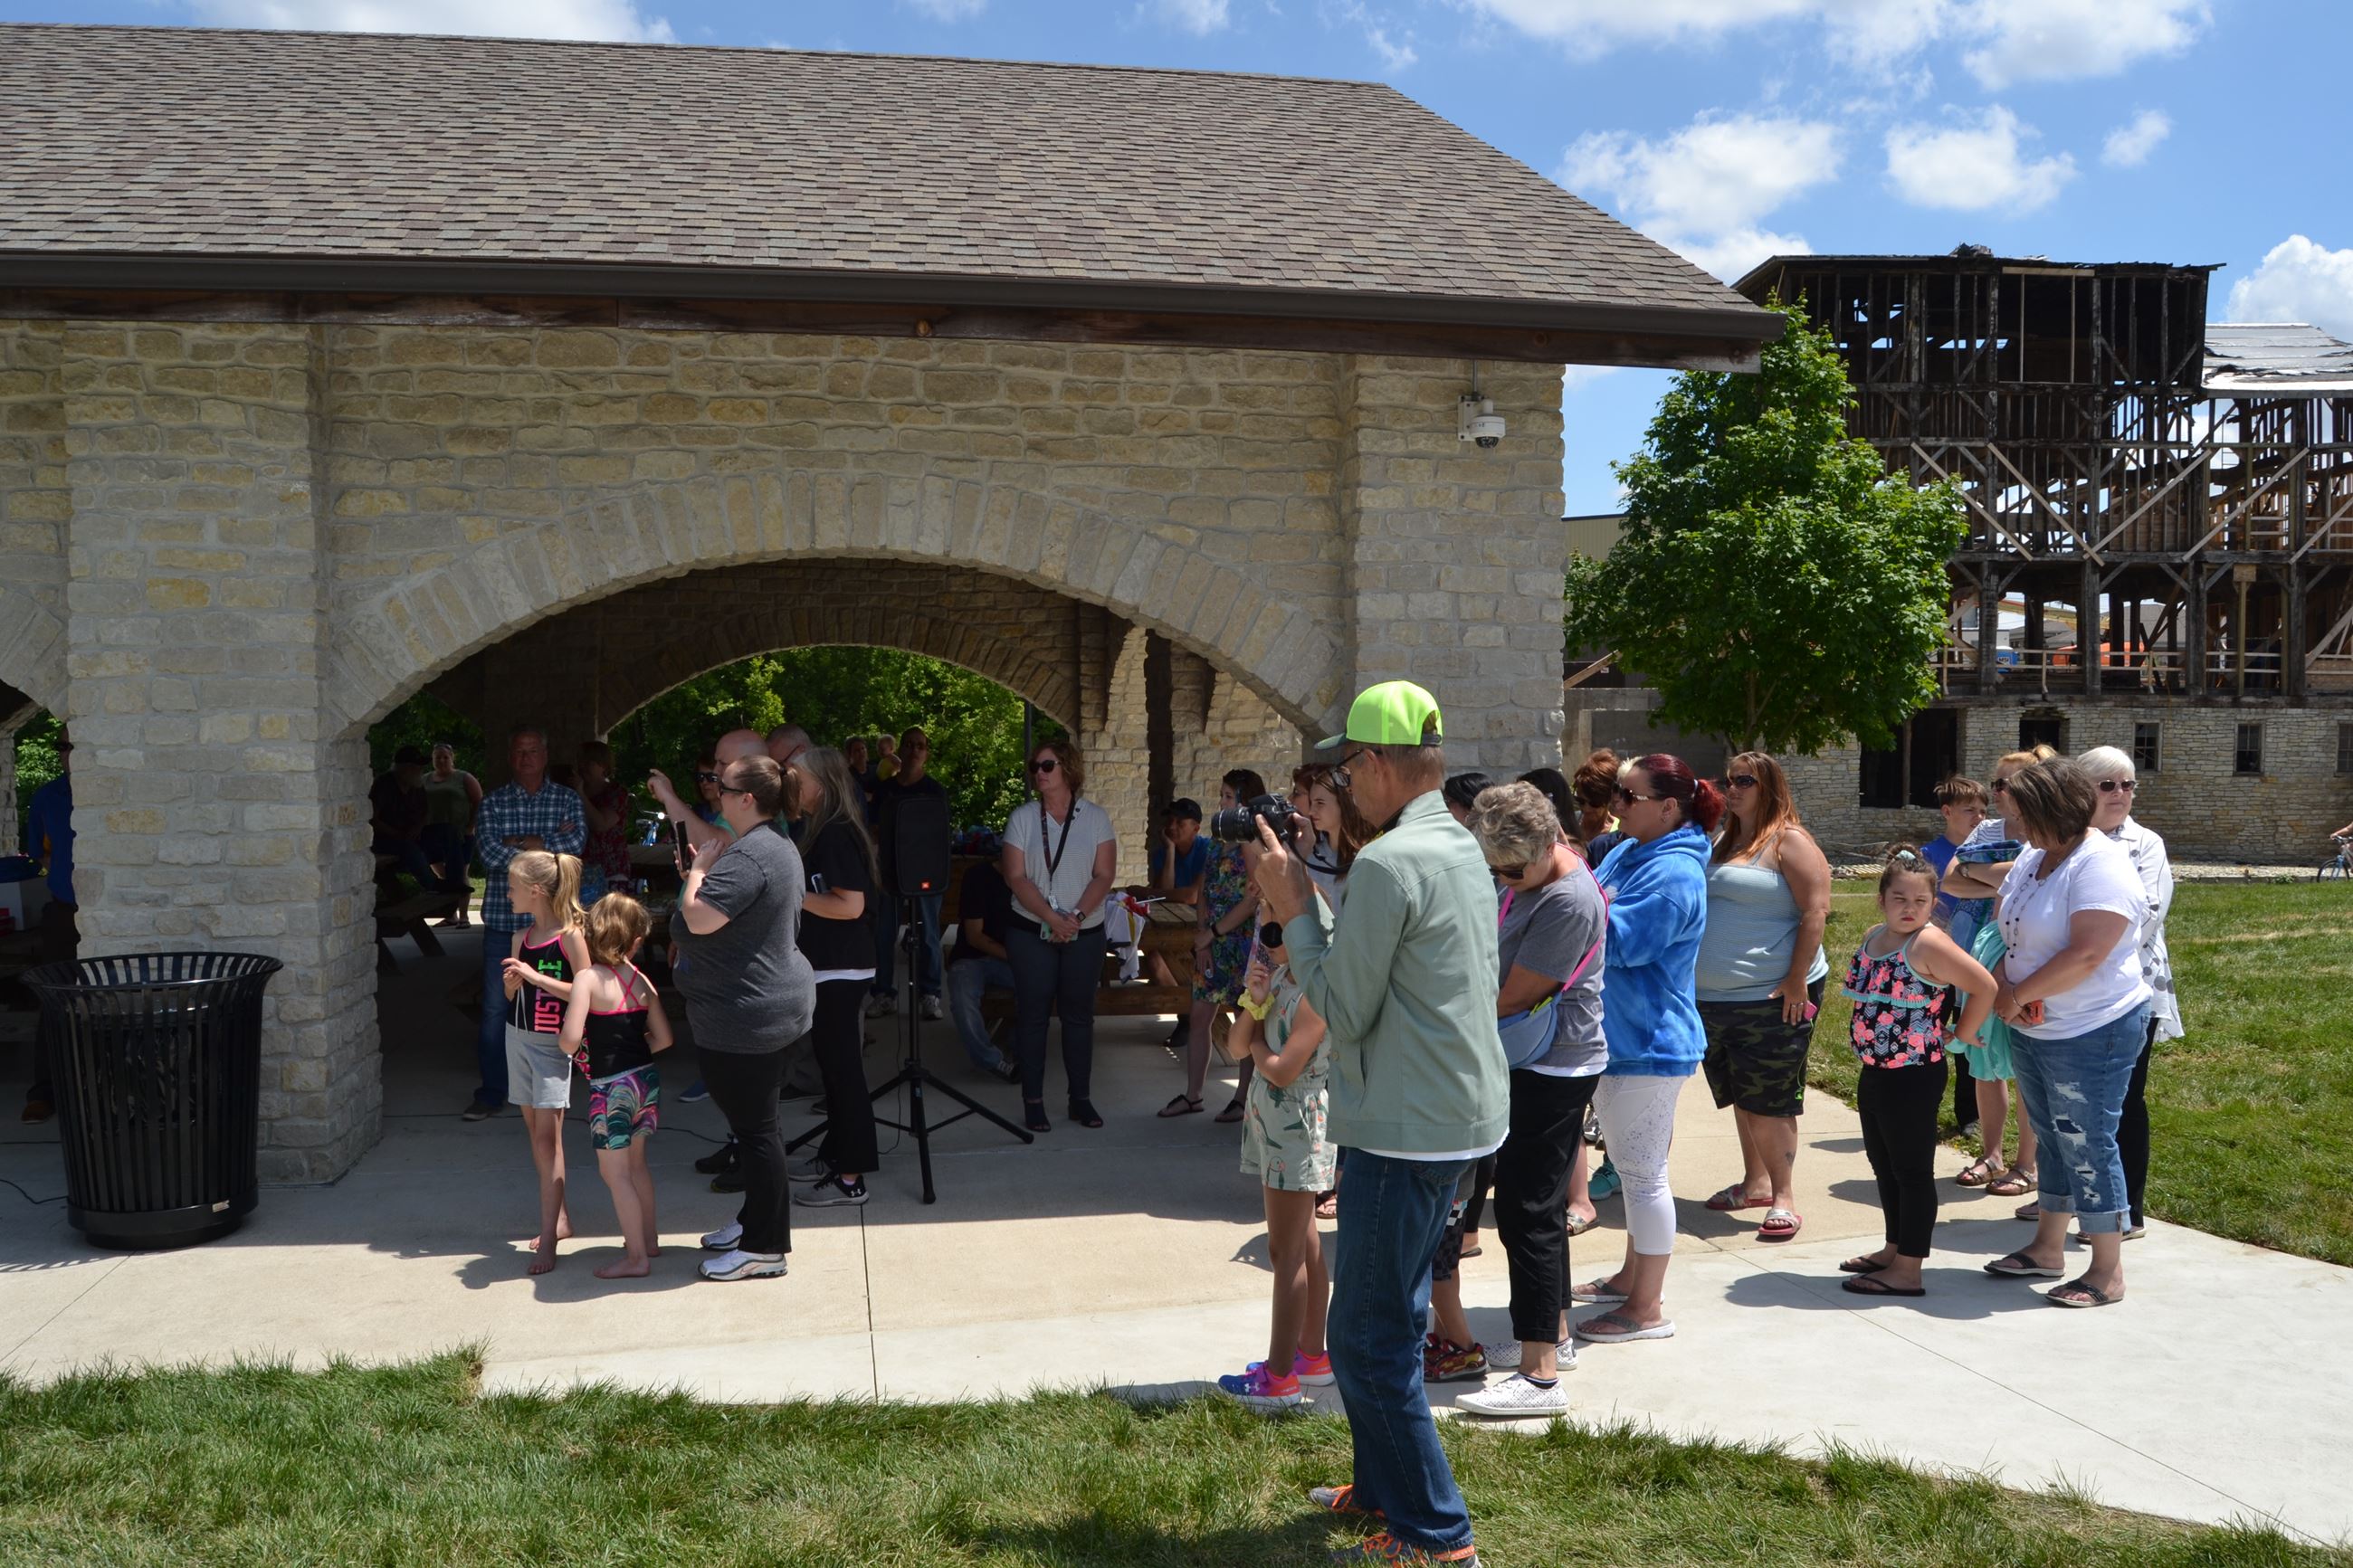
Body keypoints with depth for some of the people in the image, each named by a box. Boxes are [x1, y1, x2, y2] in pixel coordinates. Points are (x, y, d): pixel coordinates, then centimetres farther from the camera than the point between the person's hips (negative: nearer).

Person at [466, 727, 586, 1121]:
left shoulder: (567, 800, 4)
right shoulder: (492, 803, 3)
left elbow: (576, 841, -14)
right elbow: (489, 853, -12)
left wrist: (518, 842, -13)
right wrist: (548, 844, -15)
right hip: (503, 919, 0)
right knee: (495, 1008, 3)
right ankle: (491, 1092, 14)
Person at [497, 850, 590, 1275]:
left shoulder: (570, 936, -13)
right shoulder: (522, 937, 7)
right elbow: (511, 995, 15)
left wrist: (537, 977, -22)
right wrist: (511, 981, -7)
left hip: (552, 1042, -7)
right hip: (517, 1037, 7)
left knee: (547, 1135, -10)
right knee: (534, 1130, 11)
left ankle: (548, 1239, -10)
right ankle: (560, 1217, 23)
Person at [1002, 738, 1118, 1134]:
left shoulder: (1095, 817, 1)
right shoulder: (1022, 817, 0)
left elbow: (1104, 875, -4)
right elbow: (1017, 877, -7)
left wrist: (1076, 916, -17)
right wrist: (1052, 918, -17)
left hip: (1085, 933, 0)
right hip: (1031, 931, 0)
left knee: (1079, 1015, 6)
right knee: (1032, 1015, 2)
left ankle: (1080, 1098, 15)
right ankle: (1033, 1101, 9)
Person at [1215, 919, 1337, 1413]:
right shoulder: (1280, 975, 6)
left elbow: (1282, 1070, -24)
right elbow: (1237, 1044, 5)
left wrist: (1258, 1044, -5)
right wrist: (1252, 1004, -12)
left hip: (1297, 1128, -9)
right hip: (1274, 1120, 9)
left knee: (1287, 1251, -3)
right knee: (1304, 1243, 17)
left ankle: (1280, 1376, 3)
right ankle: (1312, 1354, 29)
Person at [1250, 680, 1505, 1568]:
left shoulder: (1389, 864, -21)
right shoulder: (1464, 849, 10)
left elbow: (1344, 1012, -17)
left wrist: (1294, 911, -8)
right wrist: (1305, 908, 7)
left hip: (1406, 1133, -10)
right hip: (1462, 1119, 10)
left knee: (1370, 1340, 1)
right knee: (1392, 1319, 22)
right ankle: (1383, 1487, 36)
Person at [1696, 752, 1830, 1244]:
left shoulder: (1789, 842, -8)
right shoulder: (1725, 843, 15)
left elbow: (1815, 911, -15)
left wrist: (1798, 979, -20)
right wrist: (1702, 981, 18)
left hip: (1772, 998, -8)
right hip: (1715, 998, 8)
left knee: (1769, 1101, -6)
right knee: (1740, 1097, 15)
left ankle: (1783, 1197, 1)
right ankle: (1754, 1182, 26)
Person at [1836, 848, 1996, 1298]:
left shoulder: (1928, 944, -18)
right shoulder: (1873, 938, 7)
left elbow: (1984, 986, -20)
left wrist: (1960, 1034, -10)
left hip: (1914, 1078, -9)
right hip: (1874, 1074, 9)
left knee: (1912, 1169, 0)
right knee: (1883, 1164, 20)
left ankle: (1908, 1270, 7)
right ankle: (1895, 1249, 35)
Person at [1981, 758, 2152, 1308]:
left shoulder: (2101, 866, -20)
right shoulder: (2032, 857, 7)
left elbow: (2085, 955, -27)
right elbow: (2002, 926, 10)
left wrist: (2016, 995, -16)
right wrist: (2003, 988, -8)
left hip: (2091, 1034, -8)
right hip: (2034, 1030, 9)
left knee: (2087, 1145, -1)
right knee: (2053, 1139, 18)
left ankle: (2107, 1272, 10)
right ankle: (2047, 1248, 31)